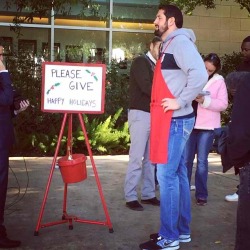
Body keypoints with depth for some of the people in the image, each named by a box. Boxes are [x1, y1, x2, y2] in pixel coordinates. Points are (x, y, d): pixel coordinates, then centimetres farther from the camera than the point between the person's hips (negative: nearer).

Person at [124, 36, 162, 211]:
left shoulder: (157, 67, 18)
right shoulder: (141, 62, -4)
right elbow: (146, 87, -17)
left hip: (154, 115, 8)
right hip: (140, 114, -8)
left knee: (151, 157, 8)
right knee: (137, 157, -6)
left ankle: (148, 194, 14)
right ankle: (131, 197, 0)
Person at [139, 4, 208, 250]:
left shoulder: (180, 41, -11)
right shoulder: (170, 45, 19)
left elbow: (199, 74, -25)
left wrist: (180, 101, -21)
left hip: (175, 120, -10)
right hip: (171, 119, 10)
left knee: (167, 175, -8)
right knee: (177, 174, 12)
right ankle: (181, 229, 22)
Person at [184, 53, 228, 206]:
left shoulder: (219, 81, 2)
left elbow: (223, 104, -5)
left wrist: (204, 100, -17)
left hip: (207, 126, -1)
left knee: (202, 161, 4)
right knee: (186, 159, 4)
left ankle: (201, 194, 13)